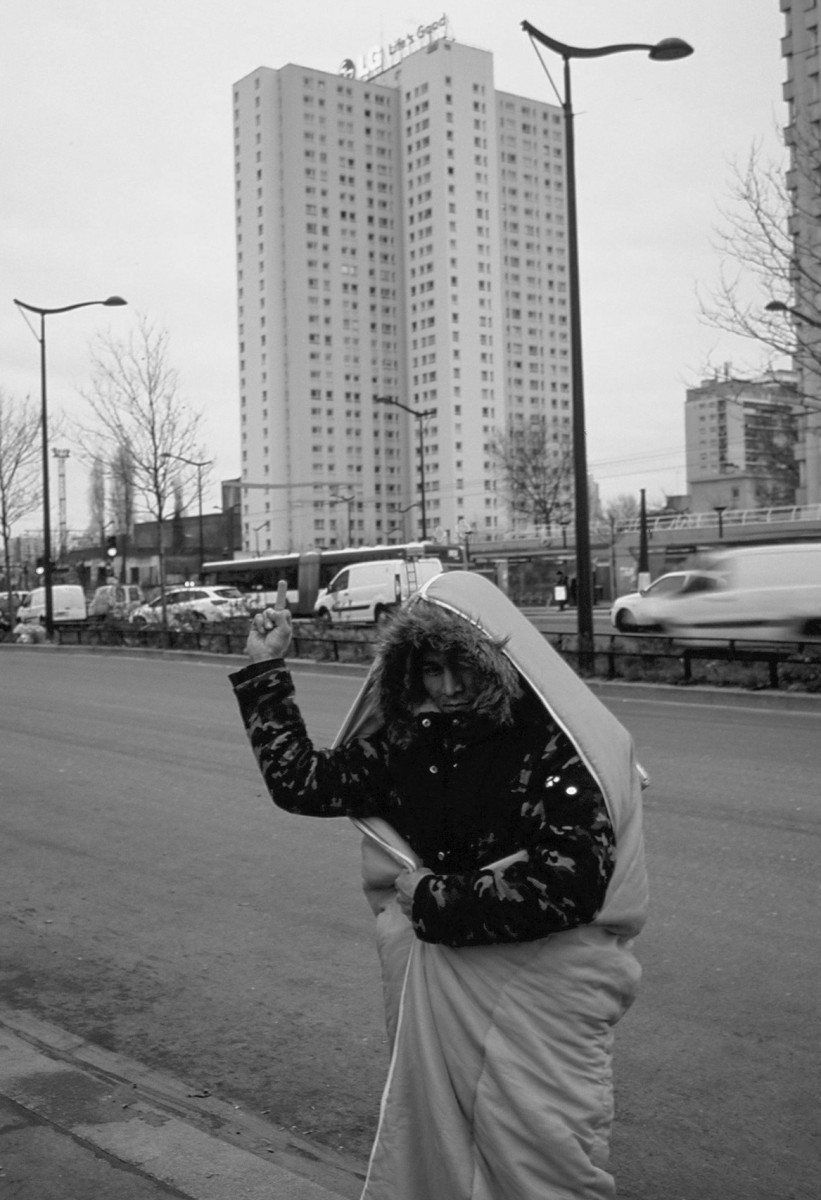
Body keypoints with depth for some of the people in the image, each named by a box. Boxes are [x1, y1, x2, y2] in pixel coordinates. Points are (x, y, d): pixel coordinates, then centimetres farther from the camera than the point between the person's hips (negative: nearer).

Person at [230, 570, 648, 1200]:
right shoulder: (409, 740, -1)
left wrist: (435, 900, -16)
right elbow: (301, 782, 5)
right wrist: (265, 669, 3)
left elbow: (568, 886, -24)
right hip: (435, 987, 5)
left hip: (537, 1002, -5)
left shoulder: (555, 745, -17)